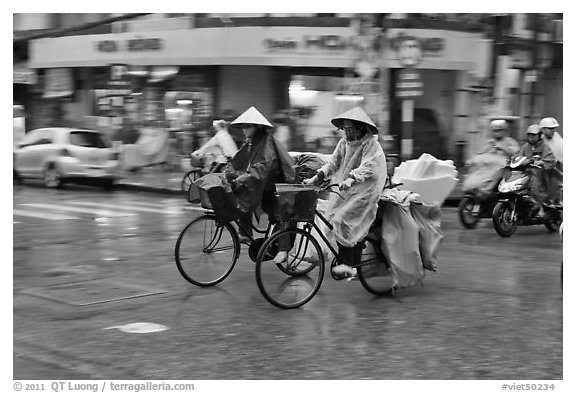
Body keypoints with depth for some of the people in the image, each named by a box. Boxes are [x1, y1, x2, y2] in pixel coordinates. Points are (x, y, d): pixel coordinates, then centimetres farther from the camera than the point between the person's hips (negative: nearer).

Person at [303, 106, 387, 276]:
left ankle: (347, 263, -17)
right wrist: (316, 177, -3)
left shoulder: (371, 145, -10)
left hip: (362, 192, -7)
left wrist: (351, 179, -38)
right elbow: (333, 164, 10)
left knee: (342, 220, -20)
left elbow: (367, 167, -23)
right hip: (344, 191, 7)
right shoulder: (344, 143, 11)